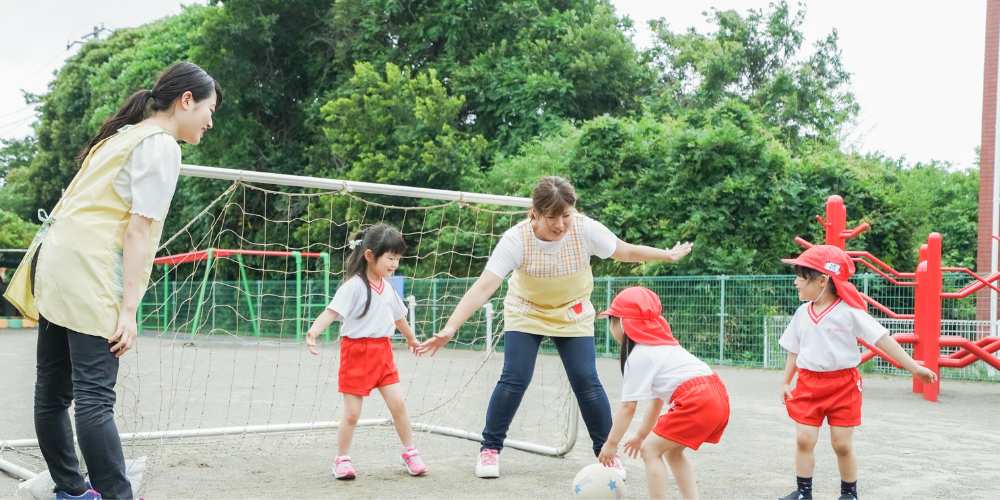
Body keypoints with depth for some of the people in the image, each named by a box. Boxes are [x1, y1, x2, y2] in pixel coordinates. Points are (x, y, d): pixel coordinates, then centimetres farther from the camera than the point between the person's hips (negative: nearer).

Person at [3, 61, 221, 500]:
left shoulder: (121, 136, 21)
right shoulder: (161, 145, -6)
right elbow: (139, 231, -13)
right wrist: (128, 310, -15)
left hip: (54, 265, 9)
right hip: (89, 278, -9)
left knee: (53, 391, 12)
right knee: (94, 398, -12)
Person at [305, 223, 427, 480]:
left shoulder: (387, 287, 8)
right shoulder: (354, 285, -15)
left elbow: (398, 316, 26)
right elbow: (332, 311, -27)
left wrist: (411, 338, 40)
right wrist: (314, 330, -45)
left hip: (383, 351, 6)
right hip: (357, 351, -6)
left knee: (398, 403, 2)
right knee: (352, 413, -1)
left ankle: (410, 453, 17)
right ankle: (342, 459, 17)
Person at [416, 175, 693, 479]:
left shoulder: (585, 229, -26)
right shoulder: (516, 239, -31)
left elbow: (626, 252, -9)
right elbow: (483, 287, -37)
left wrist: (669, 256, -2)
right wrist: (449, 329, -44)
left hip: (573, 315, 1)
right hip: (526, 313, -1)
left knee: (587, 382, -7)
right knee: (514, 379, -13)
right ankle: (490, 449, 6)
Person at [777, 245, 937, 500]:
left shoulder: (849, 311, -11)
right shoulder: (802, 313, 5)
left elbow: (882, 339, -13)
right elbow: (794, 351, 15)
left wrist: (914, 367, -15)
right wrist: (786, 383, 13)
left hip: (843, 385, -4)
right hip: (808, 383, 4)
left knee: (842, 444, 4)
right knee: (804, 440, 0)